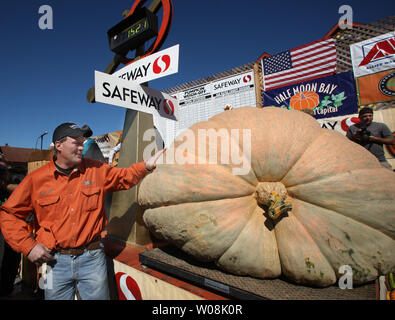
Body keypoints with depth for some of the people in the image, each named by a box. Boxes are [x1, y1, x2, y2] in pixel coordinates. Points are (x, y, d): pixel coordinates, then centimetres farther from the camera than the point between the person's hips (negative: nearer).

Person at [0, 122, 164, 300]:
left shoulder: (96, 170, -1)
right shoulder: (36, 179, -3)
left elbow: (123, 177, 8)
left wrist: (146, 166, -8)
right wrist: (28, 245, -5)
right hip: (55, 260, 0)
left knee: (97, 295, 14)